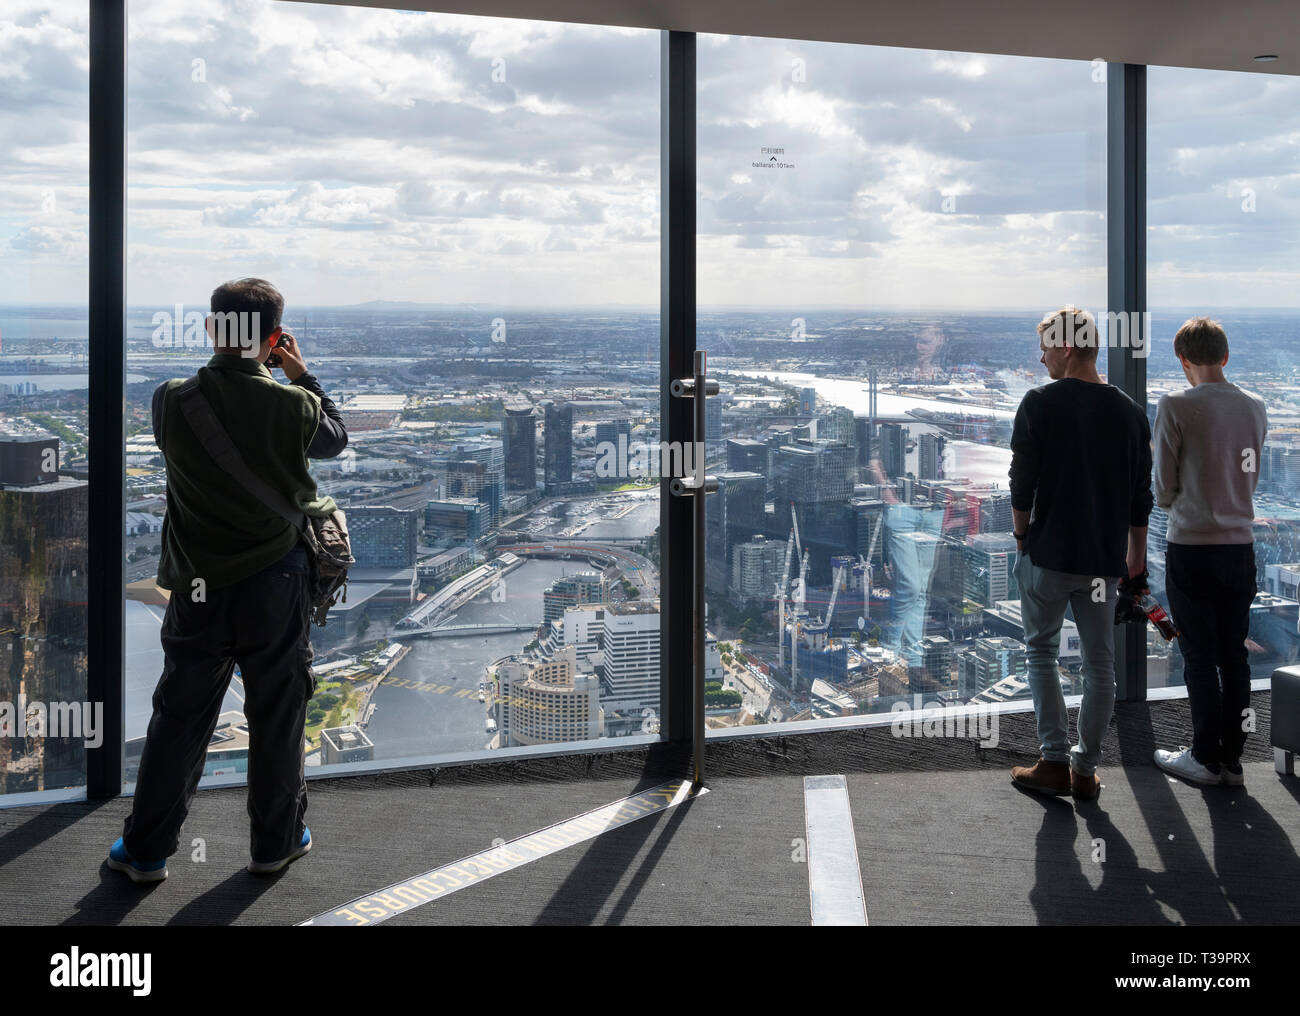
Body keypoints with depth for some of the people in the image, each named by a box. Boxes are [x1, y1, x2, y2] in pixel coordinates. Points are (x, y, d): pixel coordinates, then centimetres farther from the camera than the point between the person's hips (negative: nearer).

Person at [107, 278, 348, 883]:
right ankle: (276, 841, 26)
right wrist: (301, 375, 15)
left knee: (179, 718, 13)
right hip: (275, 583, -1)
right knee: (276, 716, 13)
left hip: (197, 589, 2)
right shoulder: (294, 406, -14)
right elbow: (335, 440, 7)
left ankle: (146, 850, 22)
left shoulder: (172, 401, -12)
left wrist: (233, 363, 11)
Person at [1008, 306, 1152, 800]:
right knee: (1100, 663, 10)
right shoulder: (1129, 411, 4)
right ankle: (1086, 769, 13)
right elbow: (1141, 494, 8)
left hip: (1049, 555, -3)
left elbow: (1022, 485, -9)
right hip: (1105, 558, 3)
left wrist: (1022, 539, 5)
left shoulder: (1039, 404, -9)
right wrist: (1135, 554, 18)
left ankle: (1055, 761, 7)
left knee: (1041, 651, 11)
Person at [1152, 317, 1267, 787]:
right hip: (1241, 544, 5)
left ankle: (1206, 758, 12)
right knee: (1234, 654, 11)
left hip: (1191, 546, -5)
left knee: (1199, 657, 4)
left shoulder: (1176, 407, -12)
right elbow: (1251, 479, 12)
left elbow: (1164, 490, -6)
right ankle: (1232, 760, 17)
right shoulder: (1255, 407, 4)